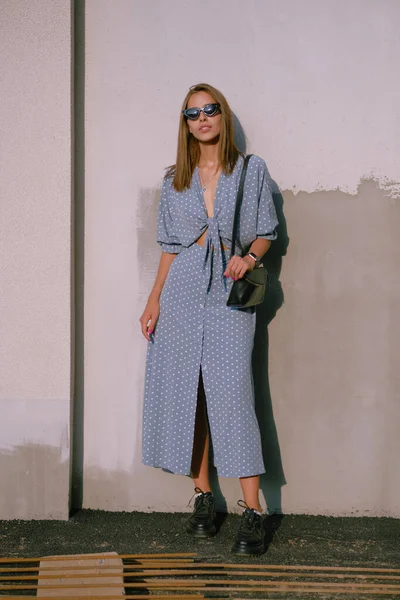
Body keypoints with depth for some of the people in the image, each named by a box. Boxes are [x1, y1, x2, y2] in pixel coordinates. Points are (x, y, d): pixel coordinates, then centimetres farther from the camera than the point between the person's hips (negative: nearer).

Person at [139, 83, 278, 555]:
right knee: (185, 392, 2)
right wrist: (154, 299, 7)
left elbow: (266, 233, 9)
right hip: (181, 292, 3)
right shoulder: (175, 180, 12)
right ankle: (203, 499, 14)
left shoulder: (252, 171, 6)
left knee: (232, 396, -10)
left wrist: (248, 257, -12)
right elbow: (169, 246, 14)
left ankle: (252, 513, -7)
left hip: (229, 294, -3)